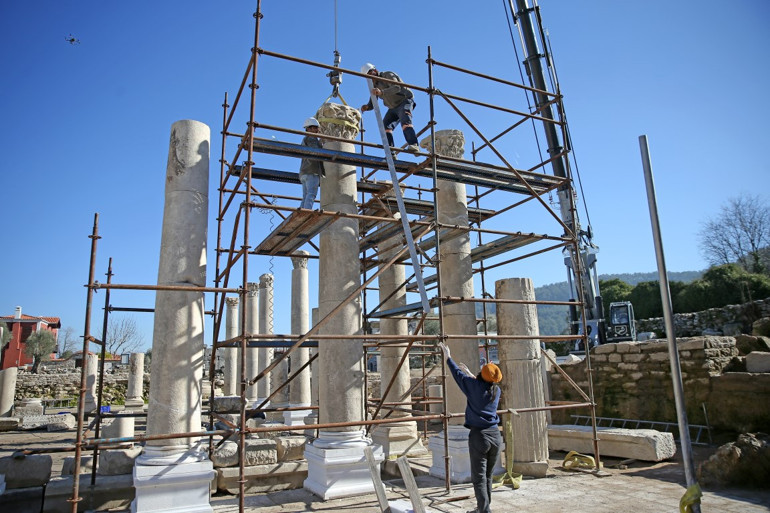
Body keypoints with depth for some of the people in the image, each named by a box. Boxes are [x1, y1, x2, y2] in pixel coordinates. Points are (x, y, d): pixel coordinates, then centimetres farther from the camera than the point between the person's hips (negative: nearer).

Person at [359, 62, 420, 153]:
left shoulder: (388, 75, -14)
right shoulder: (374, 85, 9)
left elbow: (396, 87, -34)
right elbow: (372, 104, 5)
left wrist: (381, 92, -50)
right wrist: (366, 107, -21)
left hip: (405, 101, -8)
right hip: (393, 108, 8)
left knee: (405, 122, -30)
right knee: (385, 126, -6)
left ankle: (414, 146, -44)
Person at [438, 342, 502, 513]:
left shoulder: (474, 386, -9)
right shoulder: (496, 390, 6)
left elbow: (457, 373, 4)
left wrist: (448, 356, 17)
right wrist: (470, 373, 39)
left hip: (479, 436, -6)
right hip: (495, 435, 6)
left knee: (479, 478, -1)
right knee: (488, 476, 17)